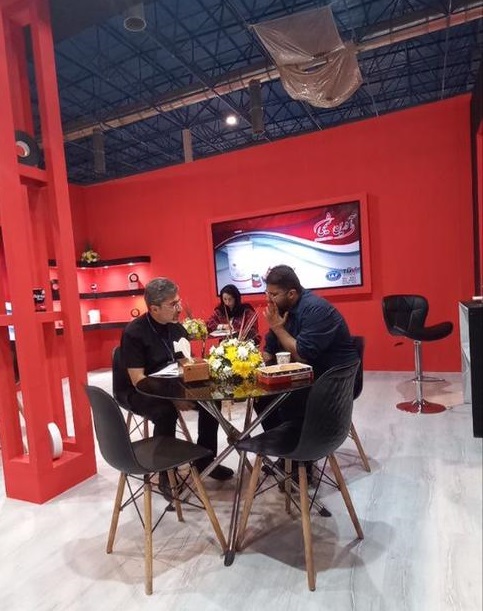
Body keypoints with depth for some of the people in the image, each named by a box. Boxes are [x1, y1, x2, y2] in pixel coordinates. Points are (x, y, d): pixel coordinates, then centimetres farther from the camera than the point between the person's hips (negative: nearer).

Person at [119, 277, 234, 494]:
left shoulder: (177, 327, 2)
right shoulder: (134, 333, -18)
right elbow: (138, 380, -22)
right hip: (142, 393, -6)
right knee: (166, 411, -36)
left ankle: (205, 460, 2)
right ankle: (166, 472, -14)